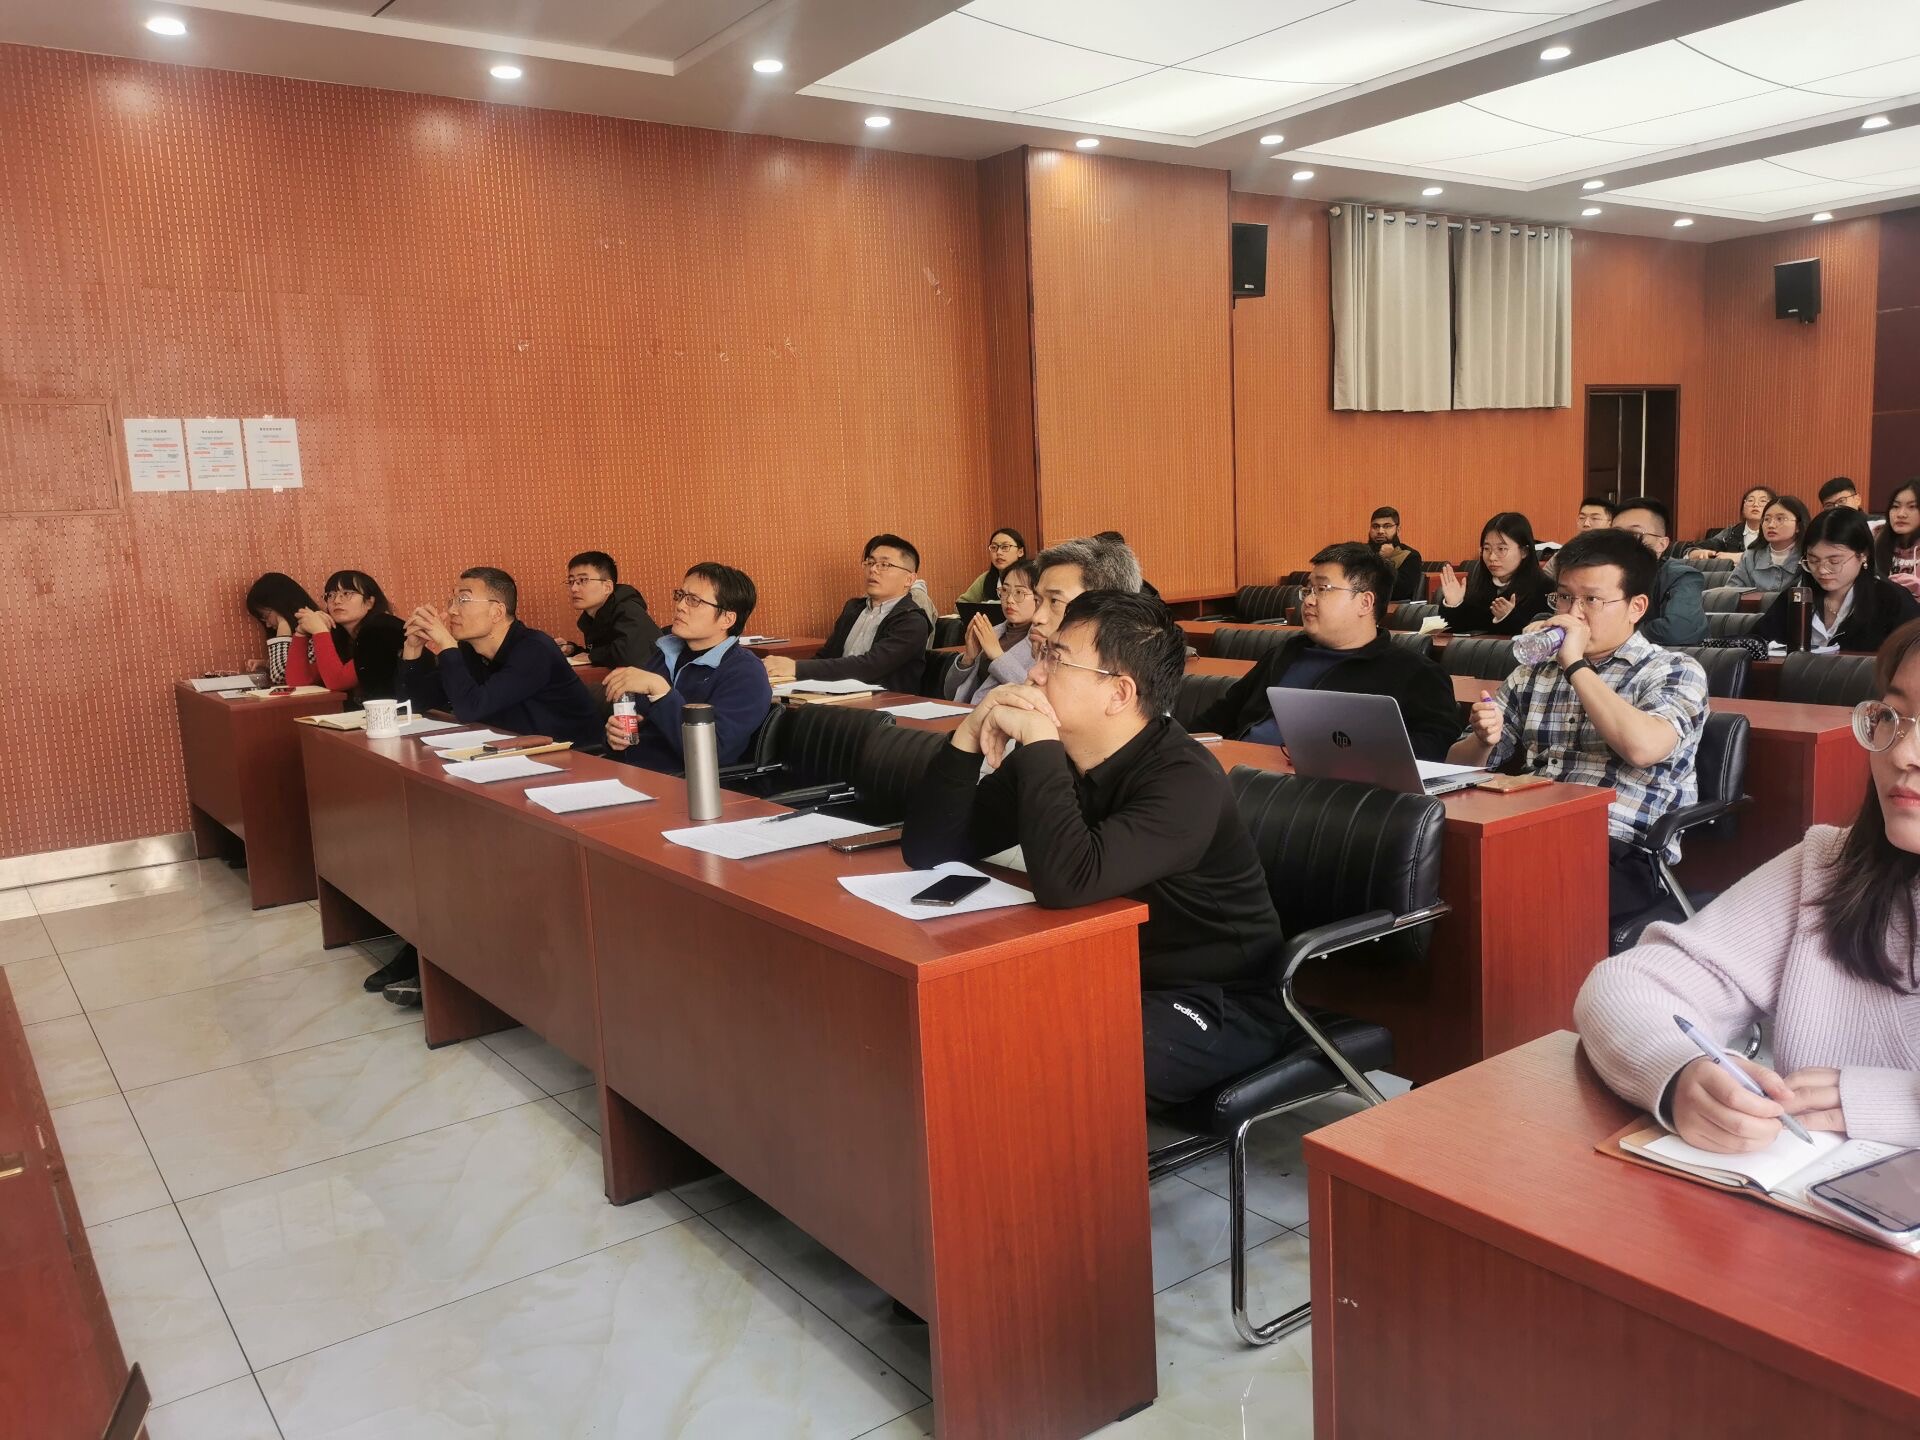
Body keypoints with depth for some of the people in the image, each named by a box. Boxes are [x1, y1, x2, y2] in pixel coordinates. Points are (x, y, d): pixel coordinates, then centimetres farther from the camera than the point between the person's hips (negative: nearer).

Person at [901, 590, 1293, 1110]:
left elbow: (1065, 883, -40)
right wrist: (968, 736, -16)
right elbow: (927, 850, -4)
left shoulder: (1185, 780, -24)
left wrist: (1037, 741, -31)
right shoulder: (1053, 756, -2)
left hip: (1216, 1006, -7)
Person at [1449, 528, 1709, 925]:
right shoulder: (1534, 672, 21)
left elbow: (1642, 747, -17)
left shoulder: (1676, 671, 7)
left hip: (1621, 856, -4)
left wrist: (1575, 665, -8)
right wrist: (1483, 740, -4)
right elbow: (1460, 765, 20)